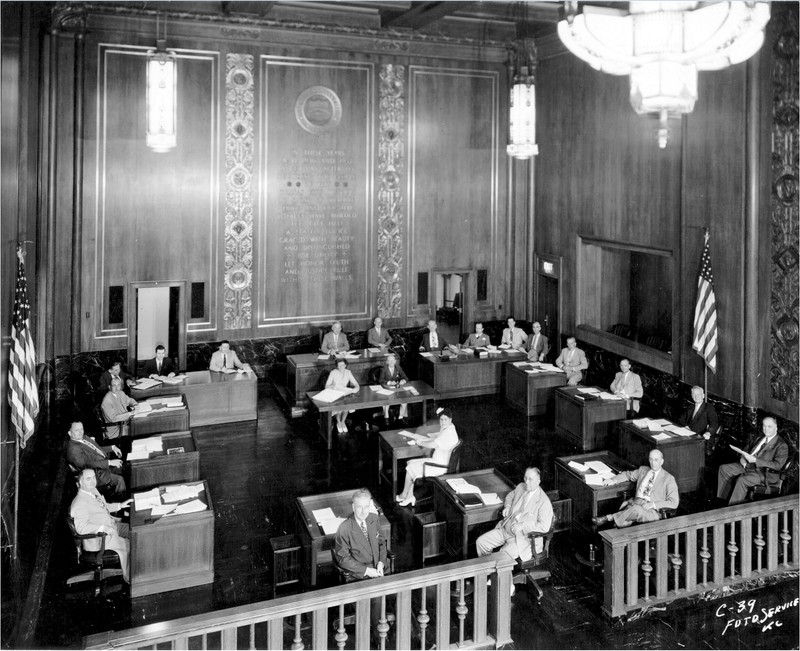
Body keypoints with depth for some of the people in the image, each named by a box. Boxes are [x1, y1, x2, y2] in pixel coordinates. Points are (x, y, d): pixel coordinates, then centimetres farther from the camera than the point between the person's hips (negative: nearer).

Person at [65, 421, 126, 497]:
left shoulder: (84, 437, 9)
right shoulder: (73, 449, -19)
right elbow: (89, 464, -26)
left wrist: (112, 447, 6)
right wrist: (109, 462, -28)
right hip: (98, 473, -10)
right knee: (119, 479, -21)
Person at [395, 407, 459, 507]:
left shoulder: (449, 432, -22)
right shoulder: (445, 430, 10)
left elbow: (433, 445, -25)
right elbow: (432, 439, 15)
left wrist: (420, 442, -8)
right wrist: (416, 436, 5)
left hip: (439, 466, -10)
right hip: (437, 461, 10)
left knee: (411, 467, -3)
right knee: (411, 463, 8)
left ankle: (404, 495, 16)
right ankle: (410, 496, 9)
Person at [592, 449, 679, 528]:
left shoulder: (669, 479, 3)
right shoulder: (642, 470, 19)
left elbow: (674, 503, -4)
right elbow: (628, 474, 35)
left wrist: (653, 504, -15)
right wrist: (613, 480, 16)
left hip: (652, 511, -4)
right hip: (635, 503, 4)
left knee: (636, 509, -37)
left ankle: (609, 517, -28)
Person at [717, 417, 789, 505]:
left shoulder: (781, 445, -9)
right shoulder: (760, 438, 16)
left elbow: (777, 465, -19)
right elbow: (749, 451, 25)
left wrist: (755, 460, -24)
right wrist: (742, 457, 0)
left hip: (762, 472, -9)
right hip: (747, 465, 9)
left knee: (742, 480, -33)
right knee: (723, 468, -1)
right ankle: (723, 499, 3)